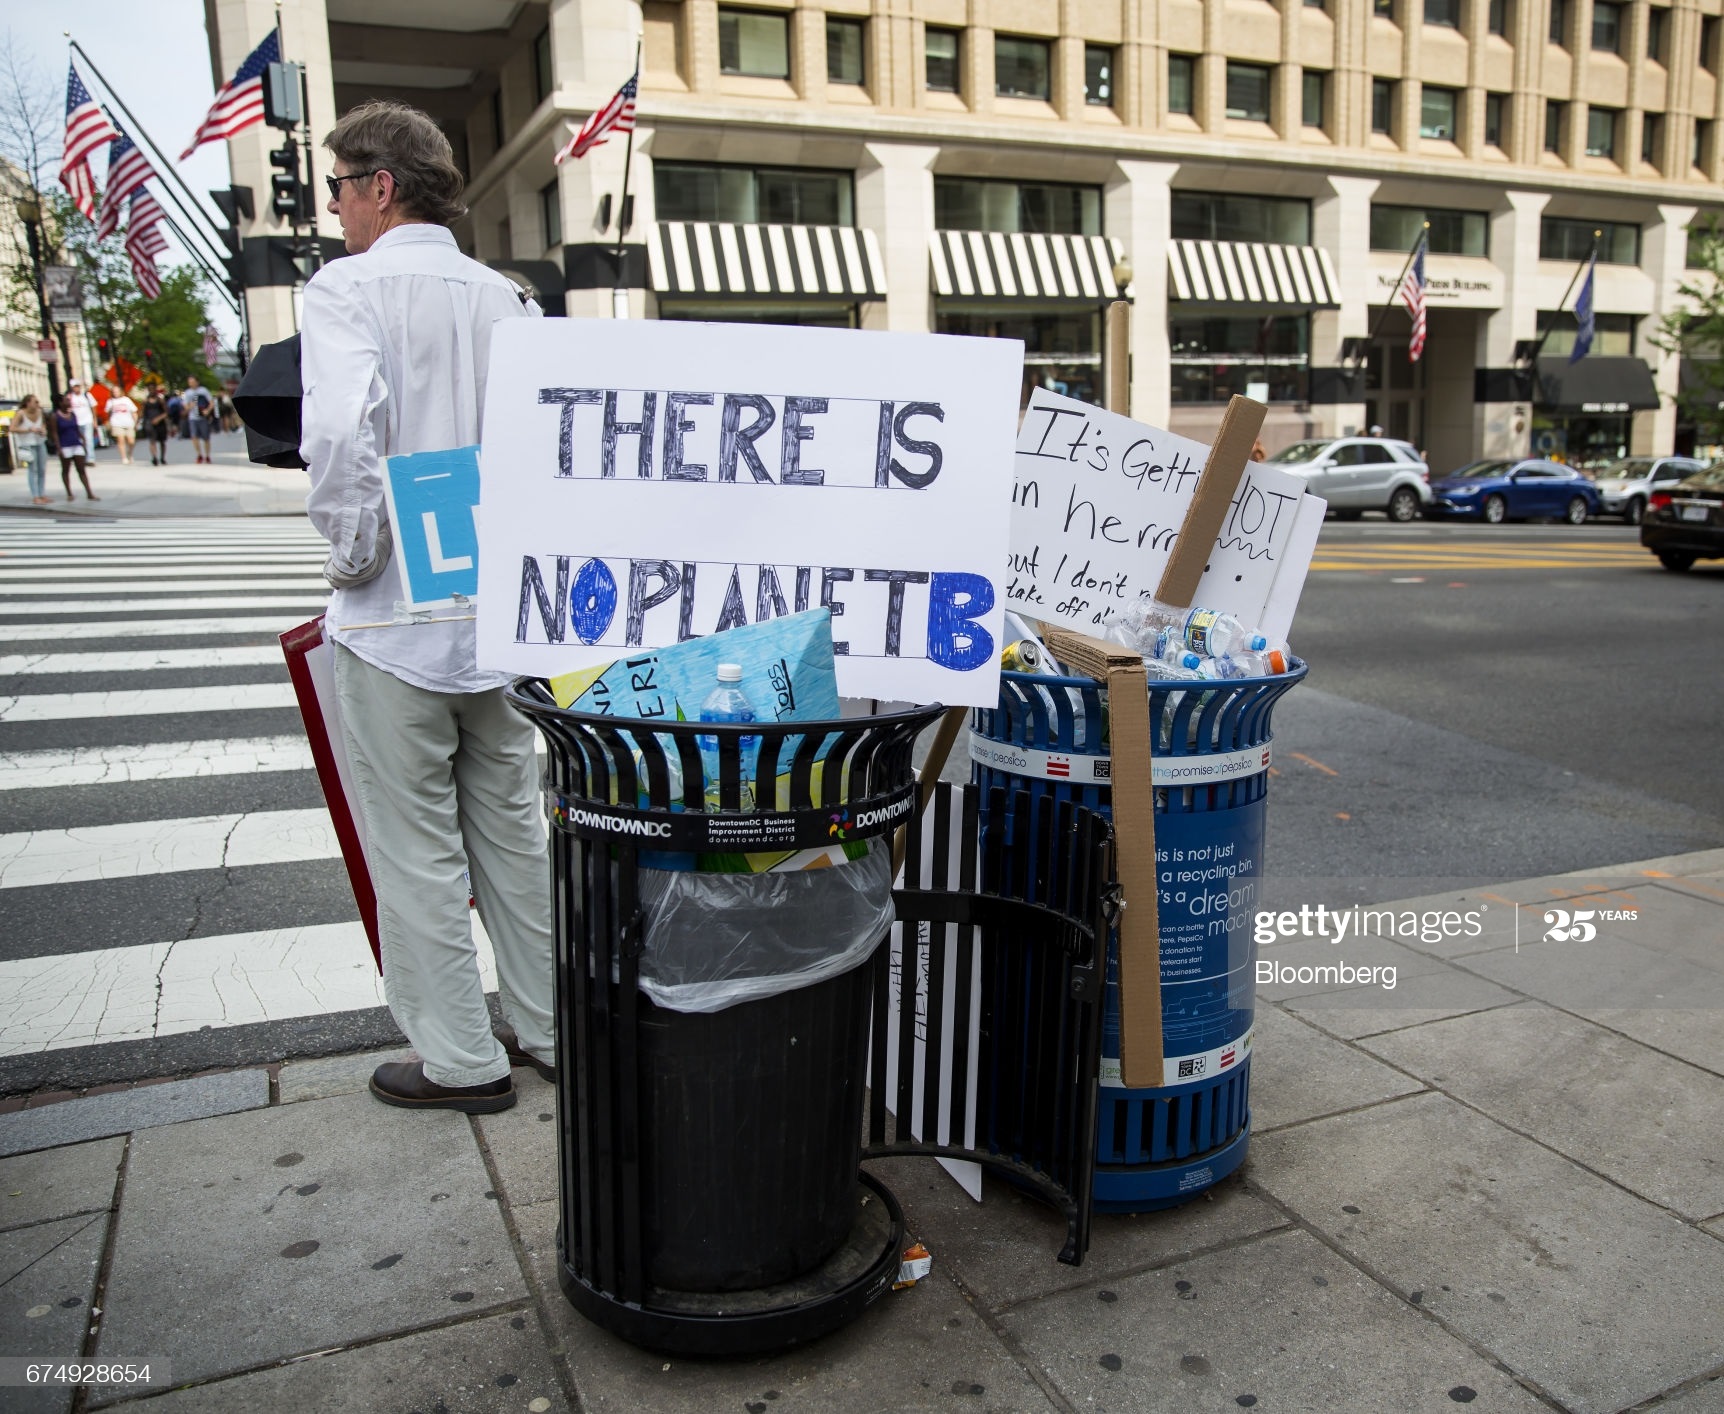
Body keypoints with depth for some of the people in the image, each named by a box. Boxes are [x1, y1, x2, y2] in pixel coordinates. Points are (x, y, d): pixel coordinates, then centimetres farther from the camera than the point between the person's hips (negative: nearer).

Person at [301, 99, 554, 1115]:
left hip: (394, 618, -6)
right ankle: (550, 1030, 29)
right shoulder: (506, 297, 7)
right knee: (513, 830, 17)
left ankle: (461, 1061, 19)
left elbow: (340, 434, -25)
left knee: (416, 850, 7)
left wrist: (356, 553, -11)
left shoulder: (348, 288, -10)